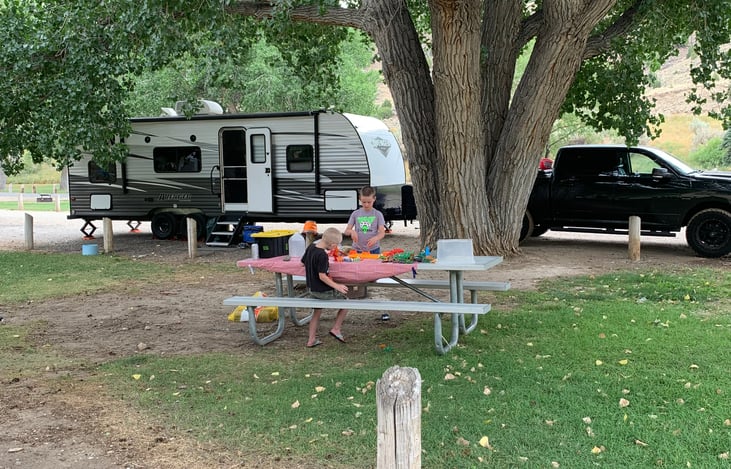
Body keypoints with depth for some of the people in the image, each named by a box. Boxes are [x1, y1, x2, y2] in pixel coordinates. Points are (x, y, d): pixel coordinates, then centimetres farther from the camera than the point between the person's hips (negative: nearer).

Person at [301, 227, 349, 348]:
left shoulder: (310, 247, -1)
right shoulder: (322, 255, -26)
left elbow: (303, 262, 13)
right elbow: (322, 276, -25)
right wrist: (337, 286, -21)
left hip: (311, 287, 9)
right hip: (322, 291, -9)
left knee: (317, 311, 24)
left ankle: (311, 340, 26)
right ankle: (336, 329, 10)